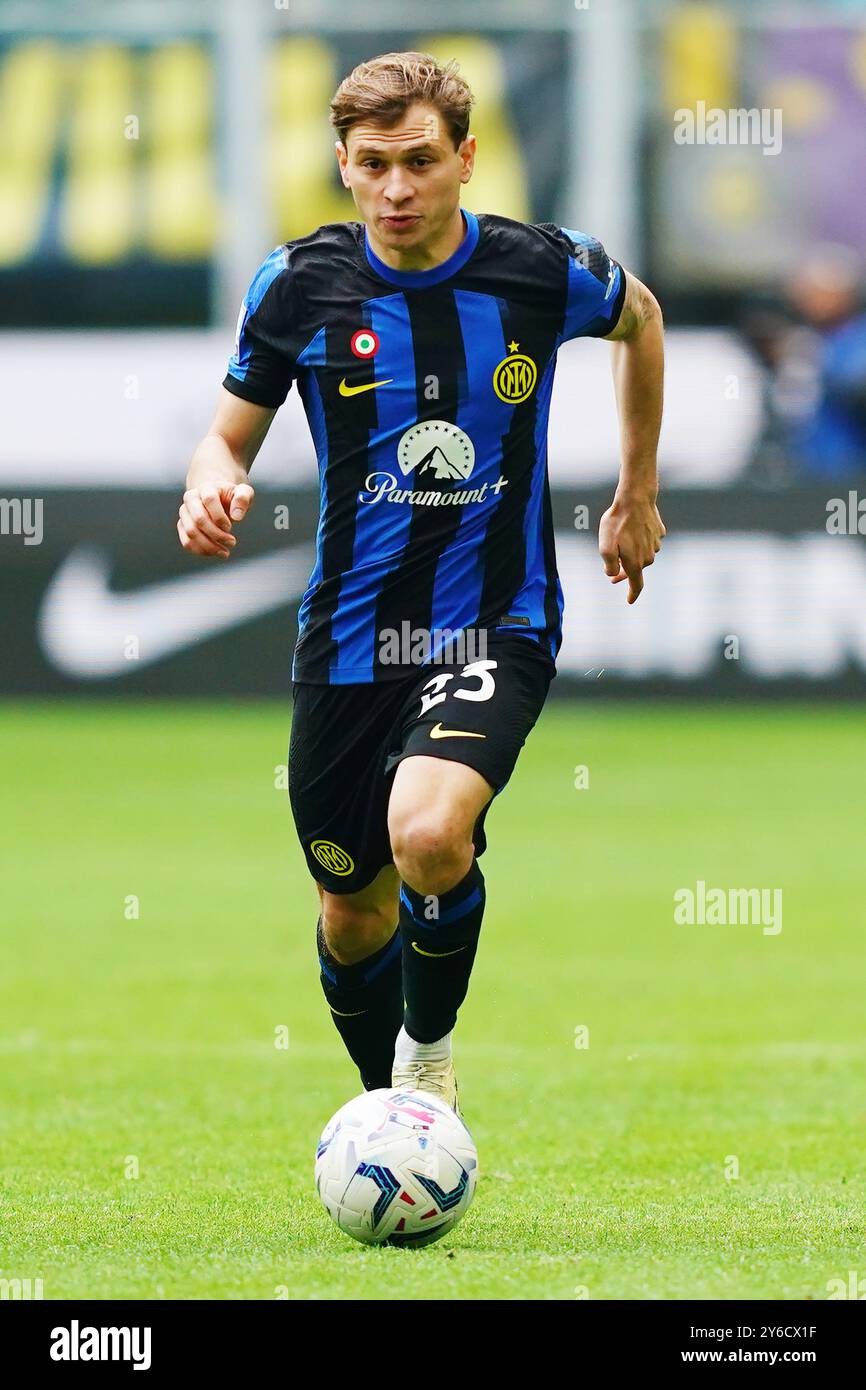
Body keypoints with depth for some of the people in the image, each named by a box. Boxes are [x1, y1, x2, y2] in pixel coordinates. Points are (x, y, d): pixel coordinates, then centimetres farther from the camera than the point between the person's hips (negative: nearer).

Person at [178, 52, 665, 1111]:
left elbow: (639, 318, 16)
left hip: (495, 629, -2)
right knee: (353, 915, 12)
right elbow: (230, 435, 6)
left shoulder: (546, 271, -7)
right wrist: (210, 487, -18)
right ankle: (386, 1102, 41)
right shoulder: (301, 283, -5)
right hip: (349, 640, 2)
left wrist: (638, 494, 21)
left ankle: (431, 1051, -2)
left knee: (429, 834, -29)